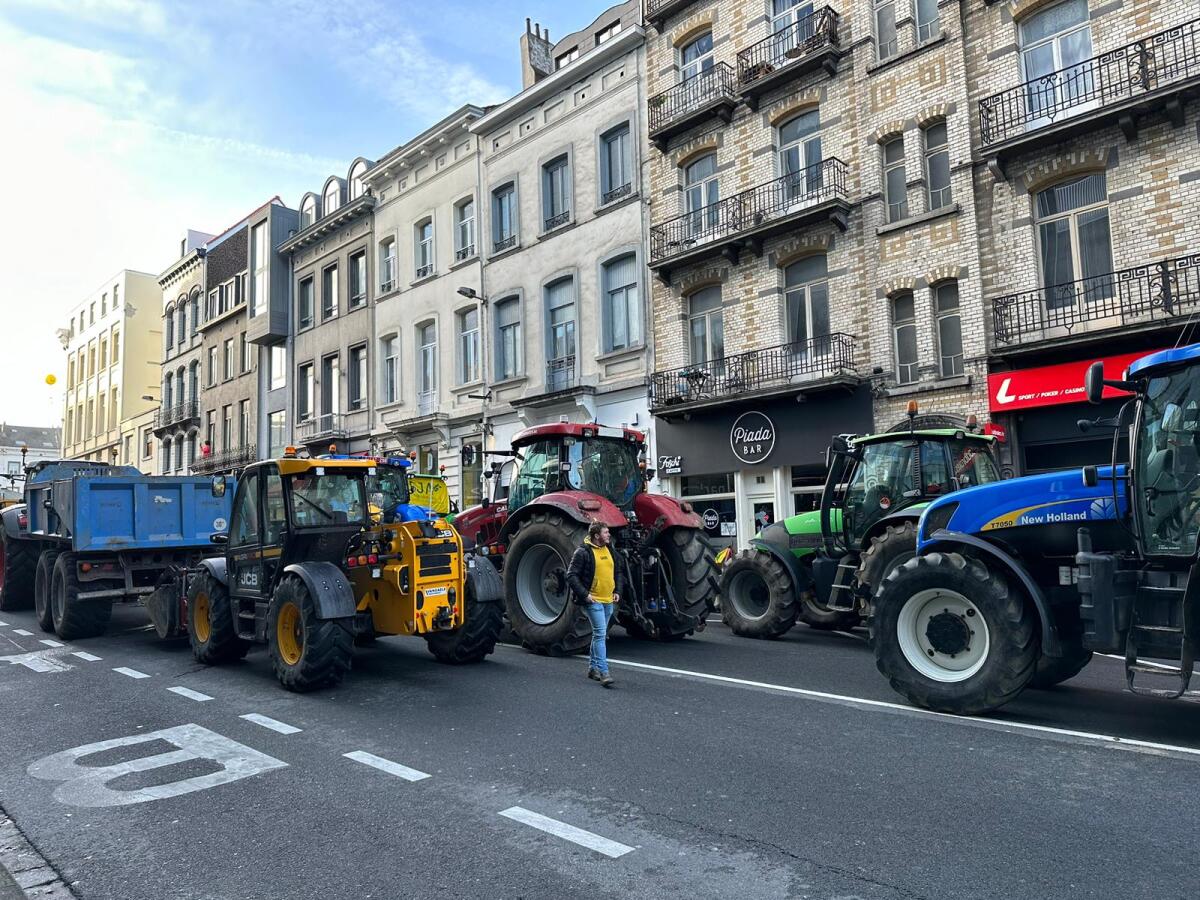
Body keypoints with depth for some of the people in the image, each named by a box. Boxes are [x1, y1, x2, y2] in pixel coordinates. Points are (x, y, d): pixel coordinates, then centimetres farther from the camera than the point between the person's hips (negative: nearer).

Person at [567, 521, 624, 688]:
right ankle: (603, 672, -12)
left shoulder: (609, 550, 11)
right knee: (600, 634, -13)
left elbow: (617, 572, 22)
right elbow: (571, 575, -12)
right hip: (593, 601, -7)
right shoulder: (583, 552, -11)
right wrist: (584, 594, -17)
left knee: (599, 634, 15)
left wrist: (617, 591, 10)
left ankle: (593, 667, 27)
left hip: (609, 601, 7)